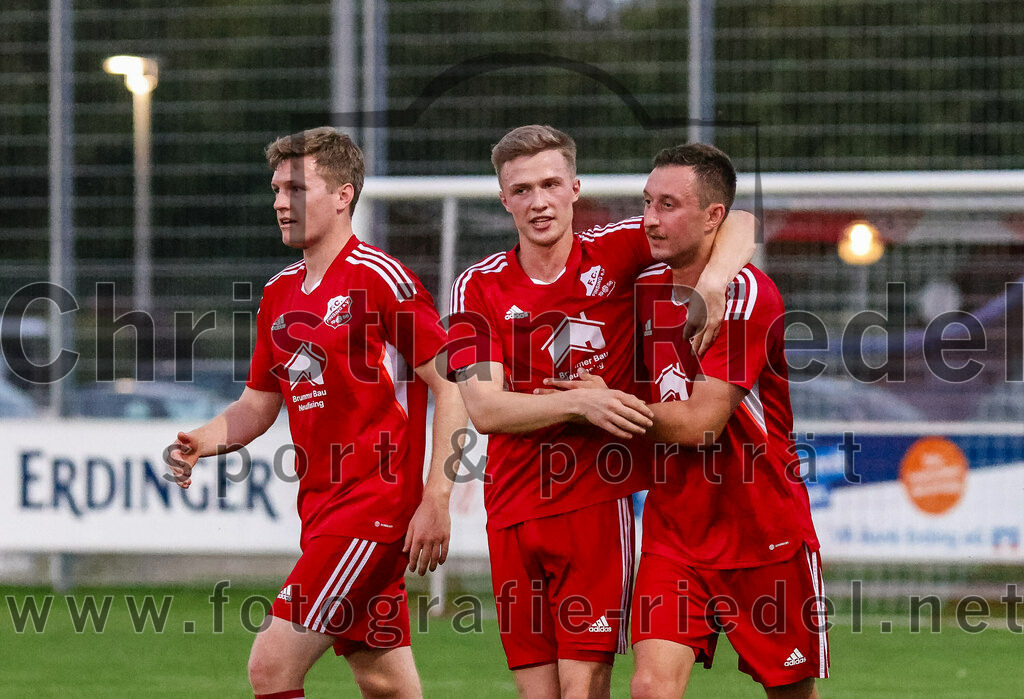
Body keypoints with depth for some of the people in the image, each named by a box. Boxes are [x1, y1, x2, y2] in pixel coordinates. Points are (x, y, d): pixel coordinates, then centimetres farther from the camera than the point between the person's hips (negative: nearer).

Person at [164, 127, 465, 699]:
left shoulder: (381, 277, -10)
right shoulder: (280, 292, 14)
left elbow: (452, 385, -11)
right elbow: (260, 404, 21)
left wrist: (436, 500, -16)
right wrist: (203, 442, 1)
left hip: (373, 504, -8)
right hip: (320, 504, 8)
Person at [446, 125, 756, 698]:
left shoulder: (616, 252, 1)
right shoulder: (479, 287, 3)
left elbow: (738, 226, 0)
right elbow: (484, 408, -6)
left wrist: (712, 281, -20)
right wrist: (581, 403, -20)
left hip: (598, 502, -2)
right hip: (513, 515, 2)